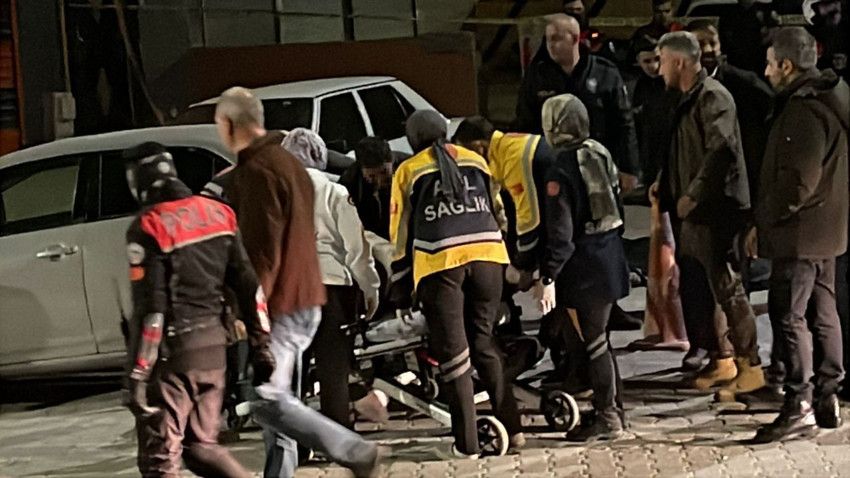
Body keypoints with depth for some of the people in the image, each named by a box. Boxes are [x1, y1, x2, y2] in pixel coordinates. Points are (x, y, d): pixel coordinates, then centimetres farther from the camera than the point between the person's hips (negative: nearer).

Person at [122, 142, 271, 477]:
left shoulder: (148, 229, -14)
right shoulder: (217, 214, 6)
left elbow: (150, 310, -18)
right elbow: (249, 286, 7)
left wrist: (138, 374, -15)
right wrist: (261, 346, 13)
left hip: (172, 351, -7)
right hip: (213, 346, 7)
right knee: (202, 446, 20)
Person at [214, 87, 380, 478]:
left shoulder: (256, 171, -15)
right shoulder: (290, 164, 17)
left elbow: (261, 249, -20)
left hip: (279, 306, -10)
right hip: (305, 300, 10)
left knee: (267, 400, -10)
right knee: (279, 397, 12)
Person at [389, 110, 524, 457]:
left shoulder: (408, 171, 10)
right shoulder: (476, 161, 19)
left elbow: (401, 233, 10)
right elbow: (498, 212, 24)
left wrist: (401, 289, 14)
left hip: (439, 262, -3)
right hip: (487, 255, 3)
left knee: (452, 350, 3)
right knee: (483, 342, 17)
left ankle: (467, 443, 3)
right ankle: (511, 428, 15)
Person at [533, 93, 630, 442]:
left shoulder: (561, 170, -17)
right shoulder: (600, 154, 7)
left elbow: (560, 232, -20)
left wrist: (548, 277, -19)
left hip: (584, 268, -9)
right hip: (610, 255, 9)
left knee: (593, 342, -1)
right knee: (598, 338, 18)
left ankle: (607, 417, 4)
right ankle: (612, 410, 26)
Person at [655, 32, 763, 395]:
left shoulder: (712, 97, -14)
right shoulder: (689, 99, 17)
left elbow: (720, 151, -25)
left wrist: (693, 195, -23)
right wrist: (664, 183, 14)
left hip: (715, 211, -10)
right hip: (692, 213, 10)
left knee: (725, 287, -6)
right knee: (695, 287, 12)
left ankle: (749, 365, 0)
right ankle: (721, 359, 21)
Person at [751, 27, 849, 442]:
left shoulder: (805, 111, -20)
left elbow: (799, 180, -25)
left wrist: (764, 218, -12)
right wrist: (766, 218, 17)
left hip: (801, 231, -11)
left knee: (789, 314, -7)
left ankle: (799, 407, -7)